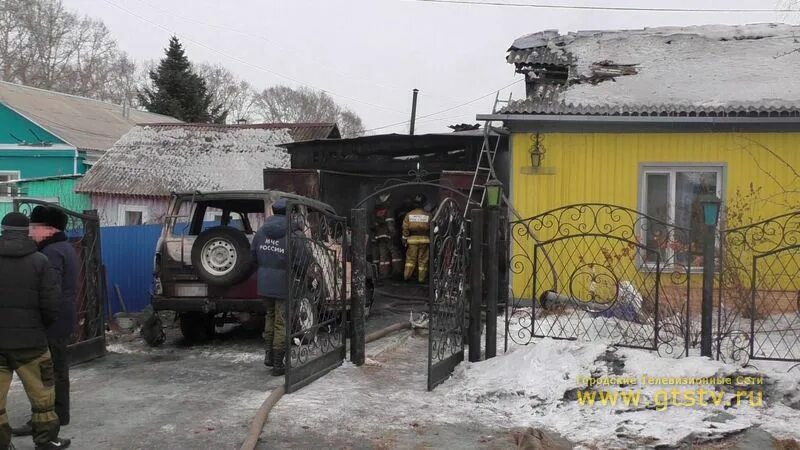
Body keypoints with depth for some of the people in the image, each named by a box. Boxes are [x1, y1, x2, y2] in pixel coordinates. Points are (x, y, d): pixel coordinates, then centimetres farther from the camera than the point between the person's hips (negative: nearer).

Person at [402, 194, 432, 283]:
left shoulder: (409, 215, -1)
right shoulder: (428, 215, -3)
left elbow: (405, 228, 1)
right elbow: (432, 228, -1)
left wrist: (404, 239, 9)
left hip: (412, 239, 1)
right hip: (424, 239, -1)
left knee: (410, 258, 9)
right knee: (423, 259, 5)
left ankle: (407, 275, 2)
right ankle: (421, 278, 7)